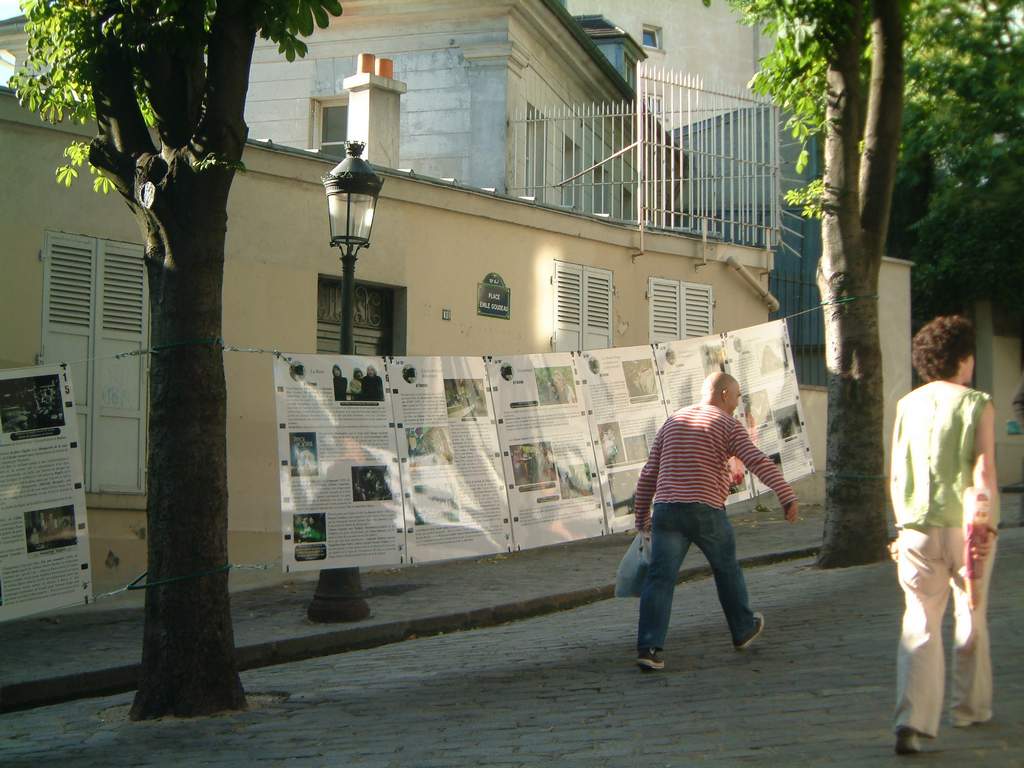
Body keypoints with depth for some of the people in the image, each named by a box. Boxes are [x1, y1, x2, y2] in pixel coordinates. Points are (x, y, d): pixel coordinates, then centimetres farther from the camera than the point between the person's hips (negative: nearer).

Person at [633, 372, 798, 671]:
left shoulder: (672, 422, 17)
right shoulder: (728, 425, 1)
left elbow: (648, 475, 17)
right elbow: (759, 462, -15)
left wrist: (642, 517, 23)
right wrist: (788, 497, -22)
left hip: (667, 511, 4)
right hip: (706, 512, -3)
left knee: (660, 579, -3)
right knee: (727, 569, 19)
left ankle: (648, 647, -15)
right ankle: (742, 630, 35)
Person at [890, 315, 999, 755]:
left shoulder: (907, 406, 6)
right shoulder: (976, 404, -4)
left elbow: (895, 476, 8)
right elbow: (983, 470, -12)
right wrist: (986, 525, -13)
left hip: (919, 527, 2)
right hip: (966, 524, -2)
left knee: (919, 624, -1)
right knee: (971, 618, 17)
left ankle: (912, 723, -14)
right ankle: (970, 707, 30)